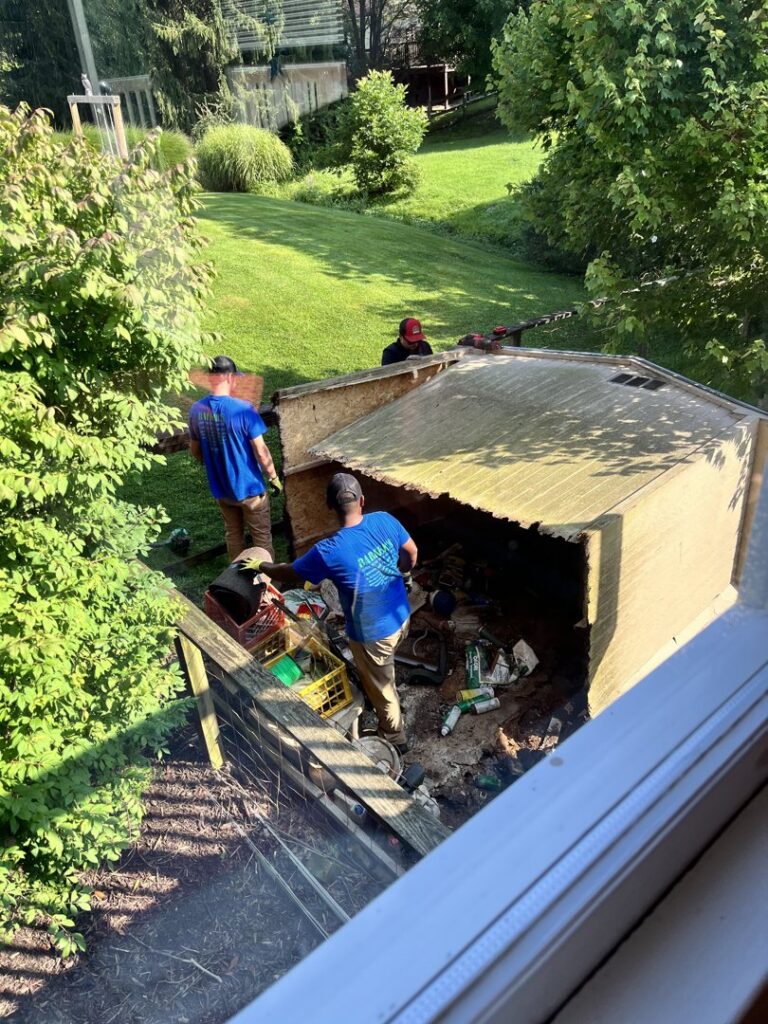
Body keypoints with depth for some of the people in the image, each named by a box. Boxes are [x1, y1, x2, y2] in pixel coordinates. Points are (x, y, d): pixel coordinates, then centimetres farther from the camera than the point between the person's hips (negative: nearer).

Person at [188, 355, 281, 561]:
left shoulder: (196, 410, -6)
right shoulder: (243, 409, -23)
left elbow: (195, 451, 7)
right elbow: (261, 451, -19)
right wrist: (273, 477, -4)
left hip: (220, 488, 5)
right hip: (249, 486, -5)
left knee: (232, 534, 22)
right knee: (261, 536, 12)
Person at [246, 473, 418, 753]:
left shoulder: (329, 551, -30)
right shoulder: (385, 520, -16)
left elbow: (289, 573, -12)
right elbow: (412, 553, 2)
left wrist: (261, 566, 9)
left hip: (372, 634, -6)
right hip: (401, 617, 6)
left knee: (381, 688, 20)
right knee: (381, 675, 35)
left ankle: (395, 740, 44)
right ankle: (390, 718, 61)